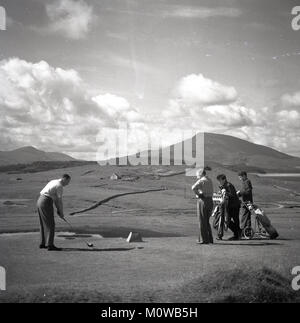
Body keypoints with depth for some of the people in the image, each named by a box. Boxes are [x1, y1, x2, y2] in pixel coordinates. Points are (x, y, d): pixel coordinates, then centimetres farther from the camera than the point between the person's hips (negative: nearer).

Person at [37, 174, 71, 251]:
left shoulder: (54, 182, 20)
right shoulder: (60, 186, -10)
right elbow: (60, 201, -8)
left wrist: (58, 210, 18)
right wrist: (62, 213, 3)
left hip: (40, 201, 10)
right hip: (46, 203, -10)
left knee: (44, 224, 15)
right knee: (51, 225, -6)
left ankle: (43, 244, 19)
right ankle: (50, 245, -6)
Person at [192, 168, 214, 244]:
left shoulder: (201, 181, -10)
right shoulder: (210, 180, 14)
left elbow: (193, 187, -26)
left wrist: (197, 194, -11)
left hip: (202, 200, -8)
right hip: (210, 200, 8)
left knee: (202, 221, 0)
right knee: (207, 221, 18)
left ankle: (204, 239, 2)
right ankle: (210, 238, 19)